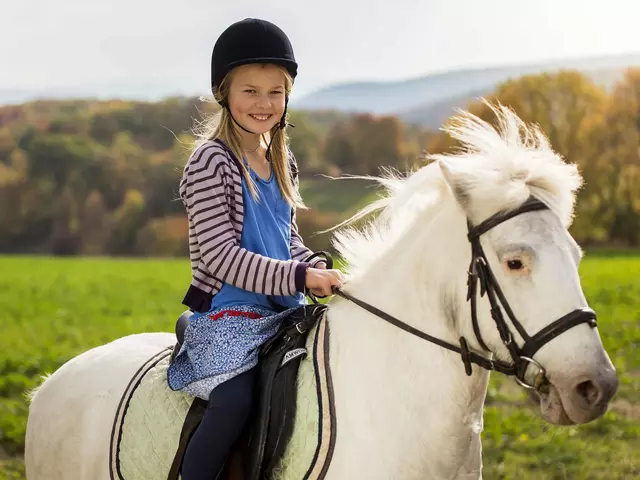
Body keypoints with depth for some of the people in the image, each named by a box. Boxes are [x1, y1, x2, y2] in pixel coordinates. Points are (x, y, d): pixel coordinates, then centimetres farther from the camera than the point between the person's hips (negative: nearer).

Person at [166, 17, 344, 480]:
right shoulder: (211, 161, -10)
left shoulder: (283, 161, 13)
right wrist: (300, 277, -21)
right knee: (236, 403, -29)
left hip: (283, 311, 8)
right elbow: (222, 255, -16)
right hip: (227, 314, -8)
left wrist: (315, 269, -1)